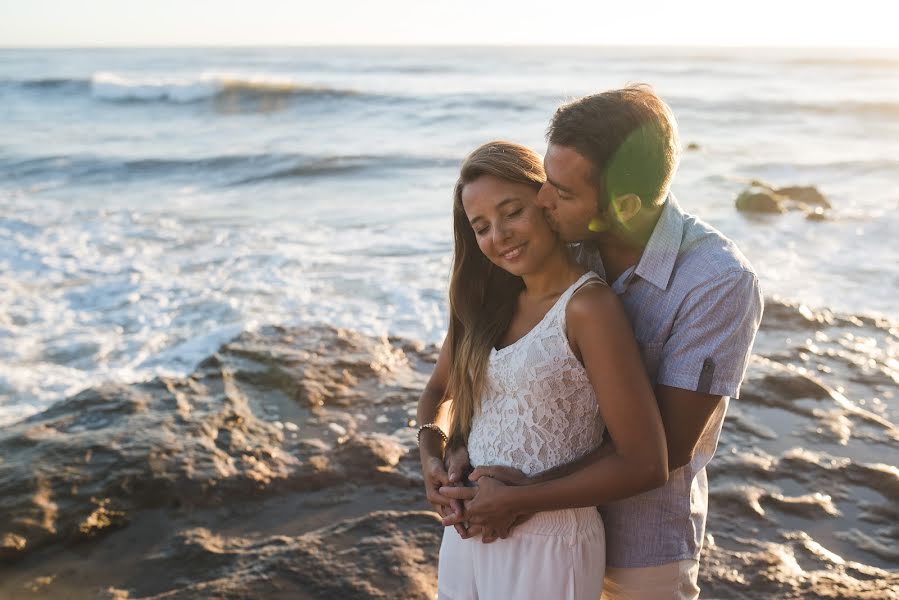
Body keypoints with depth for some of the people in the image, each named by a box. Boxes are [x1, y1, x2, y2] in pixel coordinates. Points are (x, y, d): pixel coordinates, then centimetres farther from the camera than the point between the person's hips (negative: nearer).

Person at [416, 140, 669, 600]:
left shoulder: (587, 307, -19)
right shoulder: (489, 301, 3)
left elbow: (645, 465, -21)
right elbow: (437, 391, 16)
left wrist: (517, 499, -18)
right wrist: (430, 453, -5)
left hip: (547, 546, -6)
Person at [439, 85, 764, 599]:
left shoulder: (722, 283, -25)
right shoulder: (568, 245, -12)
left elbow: (666, 444, -22)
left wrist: (528, 496, -23)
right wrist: (465, 446, -14)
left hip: (642, 538, -4)